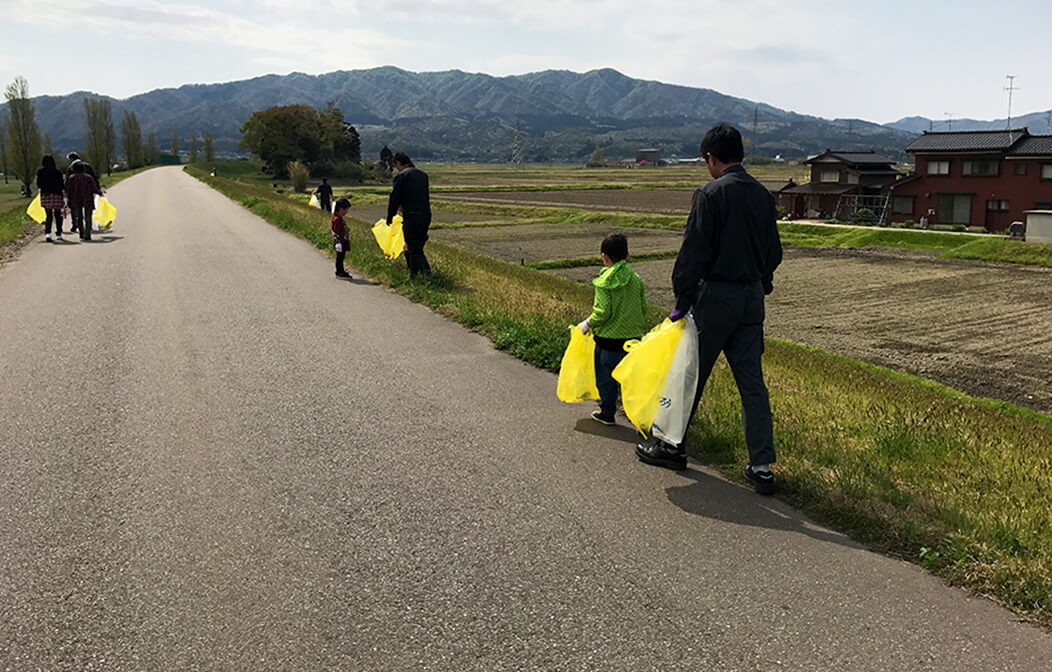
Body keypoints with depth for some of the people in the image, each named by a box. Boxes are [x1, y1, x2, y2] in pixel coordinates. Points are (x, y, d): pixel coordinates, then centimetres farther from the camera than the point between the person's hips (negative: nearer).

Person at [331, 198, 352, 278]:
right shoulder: (337, 219, -20)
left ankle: (340, 271, 24)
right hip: (340, 243, -10)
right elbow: (336, 232, -21)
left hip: (343, 242, 10)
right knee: (340, 257, -2)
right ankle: (340, 273, 3)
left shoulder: (340, 218, 13)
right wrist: (338, 243, -22)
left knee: (341, 257, 16)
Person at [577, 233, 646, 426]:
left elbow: (602, 312, -18)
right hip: (633, 336, 5)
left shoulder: (604, 283, -14)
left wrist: (587, 324, -2)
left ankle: (607, 413, 19)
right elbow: (643, 308, 6)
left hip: (609, 337, -4)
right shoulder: (636, 280, 0)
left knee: (606, 377, 10)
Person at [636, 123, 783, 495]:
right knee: (752, 383, 7)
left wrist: (682, 302, -9)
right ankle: (762, 467, 7)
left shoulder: (711, 194, -12)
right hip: (752, 297, 6)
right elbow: (773, 252, 14)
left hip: (717, 296, -6)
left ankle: (671, 446, 23)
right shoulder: (763, 195, 8)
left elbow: (694, 252, -14)